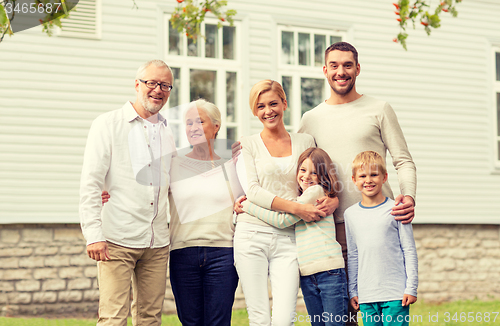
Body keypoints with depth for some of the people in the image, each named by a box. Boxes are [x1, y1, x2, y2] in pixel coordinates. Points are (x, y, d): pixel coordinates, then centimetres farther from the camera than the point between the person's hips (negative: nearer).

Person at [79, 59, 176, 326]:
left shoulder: (167, 133, 17)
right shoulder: (108, 124, 0)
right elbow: (90, 183, -6)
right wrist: (93, 234, -14)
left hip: (157, 243, 5)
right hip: (117, 240, -5)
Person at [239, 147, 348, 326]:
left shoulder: (317, 191, -5)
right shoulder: (297, 199, 20)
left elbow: (282, 220, -7)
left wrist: (247, 205, 0)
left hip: (329, 271, -7)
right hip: (306, 275, 7)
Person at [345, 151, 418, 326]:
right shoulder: (351, 214, 8)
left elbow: (409, 251, -1)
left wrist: (411, 287, -4)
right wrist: (353, 290, 12)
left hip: (395, 292, -3)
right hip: (366, 295, 3)